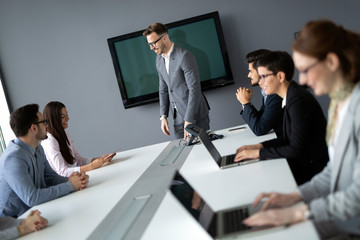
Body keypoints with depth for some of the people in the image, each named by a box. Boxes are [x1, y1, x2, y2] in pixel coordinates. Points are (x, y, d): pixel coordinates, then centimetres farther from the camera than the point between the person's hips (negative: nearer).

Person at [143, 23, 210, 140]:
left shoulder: (185, 56, -17)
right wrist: (163, 116, 6)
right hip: (178, 116, 6)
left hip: (195, 115, -6)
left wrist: (189, 120, -22)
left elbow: (195, 89, -20)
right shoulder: (159, 59, 9)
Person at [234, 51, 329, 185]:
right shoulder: (292, 96, 7)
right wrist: (259, 146, 4)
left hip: (312, 169, -8)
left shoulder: (298, 101, -22)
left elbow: (295, 149, -22)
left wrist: (259, 153, -15)